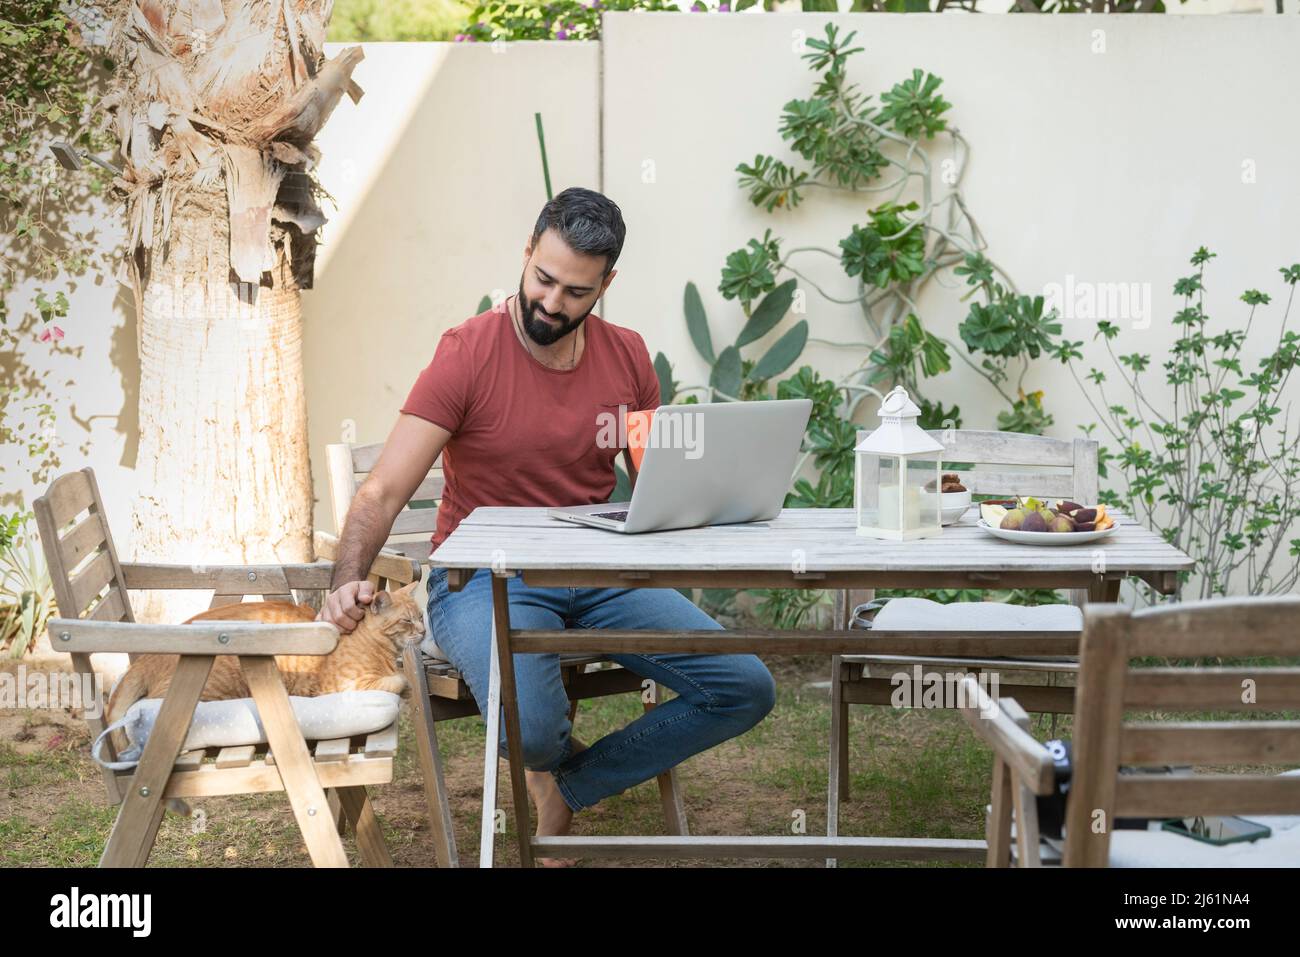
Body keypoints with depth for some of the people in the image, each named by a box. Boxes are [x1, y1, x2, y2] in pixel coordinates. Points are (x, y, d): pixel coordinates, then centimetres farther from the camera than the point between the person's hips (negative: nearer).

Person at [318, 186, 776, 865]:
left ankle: (567, 789, 6)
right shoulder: (469, 352, -10)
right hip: (485, 578, -5)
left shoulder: (627, 357, 5)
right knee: (531, 727, -34)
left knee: (746, 690, -8)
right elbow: (383, 492, -15)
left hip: (598, 575, 5)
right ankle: (563, 755, 9)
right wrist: (348, 581, -30)